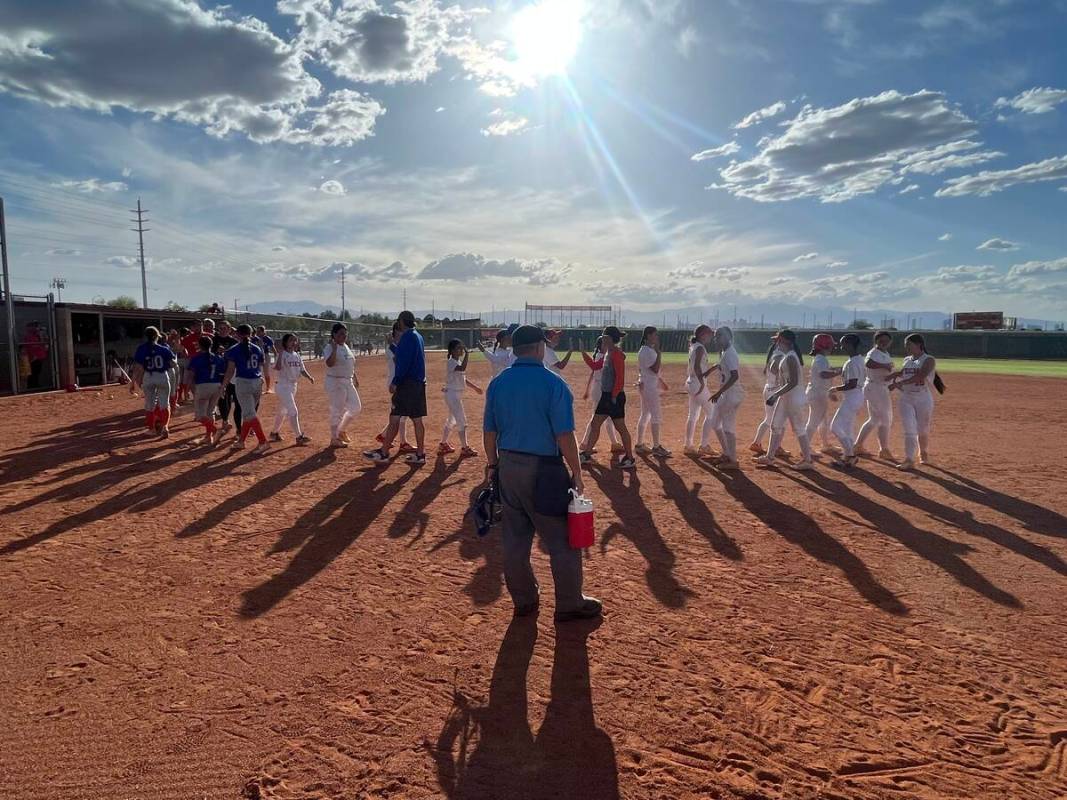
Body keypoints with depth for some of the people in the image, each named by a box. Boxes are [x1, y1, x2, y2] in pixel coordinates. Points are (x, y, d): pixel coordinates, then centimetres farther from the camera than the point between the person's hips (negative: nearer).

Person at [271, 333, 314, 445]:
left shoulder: (297, 355, 9)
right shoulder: (282, 355, -13)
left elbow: (302, 370, 10)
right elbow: (277, 368, -29)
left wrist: (309, 377, -7)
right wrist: (280, 353, -31)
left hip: (293, 385, 8)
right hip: (283, 386, -8)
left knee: (282, 411, 19)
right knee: (293, 411, -11)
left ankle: (275, 432, 33)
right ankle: (299, 436, -8)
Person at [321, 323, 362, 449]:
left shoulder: (346, 346, 12)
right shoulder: (329, 347, -14)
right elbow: (330, 363, -32)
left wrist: (355, 377, 21)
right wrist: (334, 348, -33)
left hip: (348, 382, 9)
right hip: (335, 382, -9)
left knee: (356, 407, 9)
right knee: (337, 411, -1)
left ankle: (341, 430, 26)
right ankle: (334, 439, 12)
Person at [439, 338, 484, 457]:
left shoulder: (458, 362, 12)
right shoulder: (451, 362, -17)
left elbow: (464, 378, 19)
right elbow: (463, 368, -38)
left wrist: (475, 387, 14)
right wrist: (467, 354, -33)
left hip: (457, 395, 10)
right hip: (452, 394, -10)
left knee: (452, 420, 18)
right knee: (462, 420, -8)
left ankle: (443, 444, 29)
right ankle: (465, 448, -3)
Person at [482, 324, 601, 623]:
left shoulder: (497, 383, 3)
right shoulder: (553, 383, -13)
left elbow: (489, 431, 8)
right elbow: (565, 436, -15)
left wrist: (493, 464, 20)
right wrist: (576, 473, -6)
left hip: (508, 467, 6)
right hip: (543, 470, -6)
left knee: (515, 539, 14)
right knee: (563, 540, 8)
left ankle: (524, 600, 28)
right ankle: (570, 605, 17)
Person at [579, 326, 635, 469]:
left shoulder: (616, 354, -17)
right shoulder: (608, 353, 12)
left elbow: (620, 377, -21)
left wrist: (614, 396, -21)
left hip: (615, 396, -10)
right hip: (606, 395, 10)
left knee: (620, 427, -1)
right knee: (595, 424, 13)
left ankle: (630, 458, 10)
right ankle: (587, 454, 21)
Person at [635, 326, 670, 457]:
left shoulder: (650, 350, 14)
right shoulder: (646, 351, -17)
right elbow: (655, 369, -23)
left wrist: (660, 381, 20)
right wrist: (658, 352, -22)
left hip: (648, 386, 11)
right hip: (648, 386, -11)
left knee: (645, 415, 14)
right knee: (656, 415, -8)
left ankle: (640, 445, 20)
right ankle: (656, 447, -4)